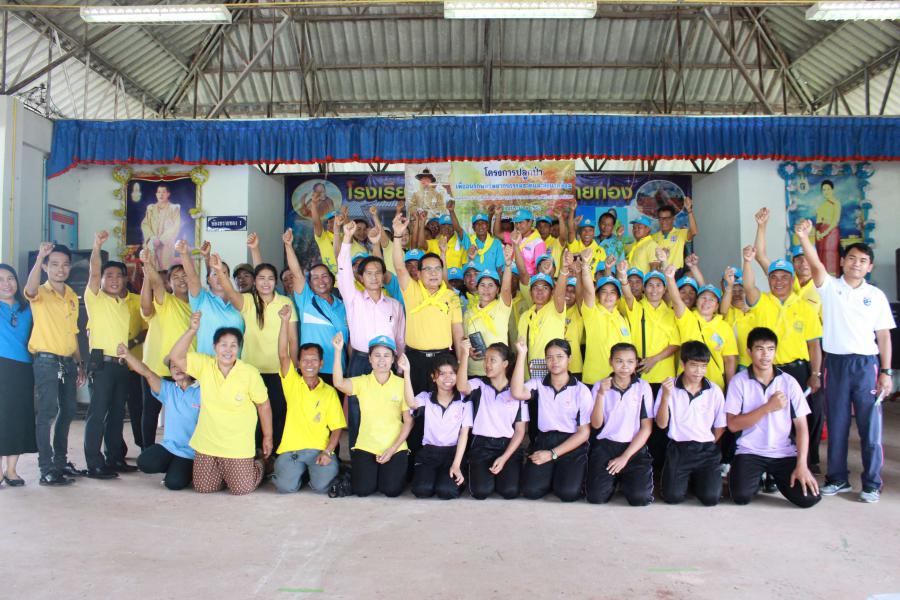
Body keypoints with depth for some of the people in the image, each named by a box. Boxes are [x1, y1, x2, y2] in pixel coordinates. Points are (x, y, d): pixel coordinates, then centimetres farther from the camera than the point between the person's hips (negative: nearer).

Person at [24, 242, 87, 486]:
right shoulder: (41, 293, -5)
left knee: (68, 411, 12)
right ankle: (47, 470, -6)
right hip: (47, 360, -7)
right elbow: (30, 289, -32)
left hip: (67, 361, 7)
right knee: (47, 413, -9)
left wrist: (80, 364, 16)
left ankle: (60, 461, 25)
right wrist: (39, 258, -45)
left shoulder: (72, 297, 13)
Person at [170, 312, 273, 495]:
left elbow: (263, 405, -6)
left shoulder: (250, 373, -16)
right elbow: (176, 358, -18)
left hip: (237, 446, -3)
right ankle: (223, 472, 40)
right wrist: (192, 330, -28)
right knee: (204, 487, 9)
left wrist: (268, 437, 2)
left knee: (242, 489, -3)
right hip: (206, 444, 4)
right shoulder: (204, 365, -7)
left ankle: (258, 465, 29)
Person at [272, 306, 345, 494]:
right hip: (291, 450, 0)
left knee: (321, 485, -24)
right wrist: (285, 321, -18)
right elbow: (283, 354, -8)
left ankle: (315, 470, 11)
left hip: (319, 450, 0)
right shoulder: (292, 383, 7)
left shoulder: (329, 392, 6)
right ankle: (297, 470, 12)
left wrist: (327, 452, -13)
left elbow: (337, 428, 4)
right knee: (287, 486, -23)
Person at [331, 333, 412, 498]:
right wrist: (338, 351, -30)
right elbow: (339, 383, -22)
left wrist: (392, 449, -10)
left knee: (391, 490, -15)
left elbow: (408, 421, -2)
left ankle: (392, 470, 19)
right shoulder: (362, 382, -1)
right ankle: (366, 471, 21)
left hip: (395, 448, -1)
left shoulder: (402, 384, -4)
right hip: (365, 447, 1)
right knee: (363, 489, -13)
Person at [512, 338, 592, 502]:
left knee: (568, 492, -24)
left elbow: (584, 432, -3)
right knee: (531, 490, -19)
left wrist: (552, 454, -12)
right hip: (543, 441, 2)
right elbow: (517, 393, -18)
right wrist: (521, 354, -18)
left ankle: (575, 475, 10)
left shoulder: (581, 390, -1)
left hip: (572, 445, -2)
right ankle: (552, 474, 13)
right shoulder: (538, 384, 5)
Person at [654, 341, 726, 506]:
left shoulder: (714, 391, 0)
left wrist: (708, 446, 5)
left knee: (711, 497, -16)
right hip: (678, 448, -1)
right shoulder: (669, 387, -3)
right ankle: (686, 478, 19)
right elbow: (661, 424, -6)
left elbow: (720, 426, 9)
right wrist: (665, 397, -18)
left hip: (706, 449, 1)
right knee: (672, 496, -16)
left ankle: (697, 478, 18)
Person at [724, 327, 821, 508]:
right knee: (741, 496, -25)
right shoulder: (739, 381, -4)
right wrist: (768, 407, -17)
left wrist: (802, 464, -11)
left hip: (785, 453, 2)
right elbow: (733, 425, -10)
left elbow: (801, 426, -1)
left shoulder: (789, 382, 0)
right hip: (750, 452, -2)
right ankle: (756, 477, 13)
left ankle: (776, 477, 16)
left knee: (808, 498, -17)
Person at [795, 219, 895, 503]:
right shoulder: (830, 287, 4)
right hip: (835, 362, 0)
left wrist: (886, 372, 0)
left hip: (866, 364, 0)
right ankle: (837, 478, 20)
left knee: (870, 426, 1)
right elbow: (816, 265, -16)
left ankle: (872, 483, 12)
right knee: (836, 424, 8)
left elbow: (883, 336, 7)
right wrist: (803, 237, -33)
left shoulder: (876, 295, 7)